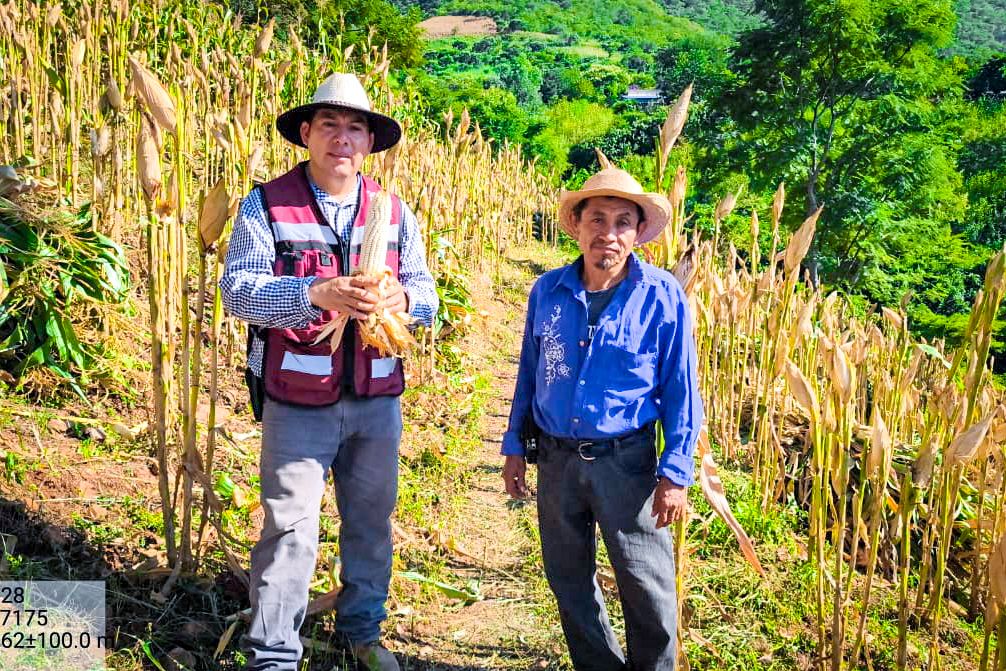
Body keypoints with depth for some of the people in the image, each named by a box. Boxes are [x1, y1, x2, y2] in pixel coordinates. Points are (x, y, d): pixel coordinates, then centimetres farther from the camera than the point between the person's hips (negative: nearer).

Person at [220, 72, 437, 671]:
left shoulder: (395, 213, 7)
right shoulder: (266, 206, -4)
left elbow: (427, 292, 5)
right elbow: (238, 288, -13)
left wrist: (402, 297, -20)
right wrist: (316, 294, -29)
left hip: (377, 398, 4)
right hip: (297, 401, -4)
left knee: (371, 520, 16)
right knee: (290, 528, 1)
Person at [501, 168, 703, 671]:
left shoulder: (662, 296, -10)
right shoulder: (547, 291, 0)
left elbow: (681, 391, -6)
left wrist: (675, 473, -9)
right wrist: (514, 447, 9)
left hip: (627, 460, -4)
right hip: (556, 459, 4)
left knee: (647, 585, 5)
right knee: (568, 579, 16)